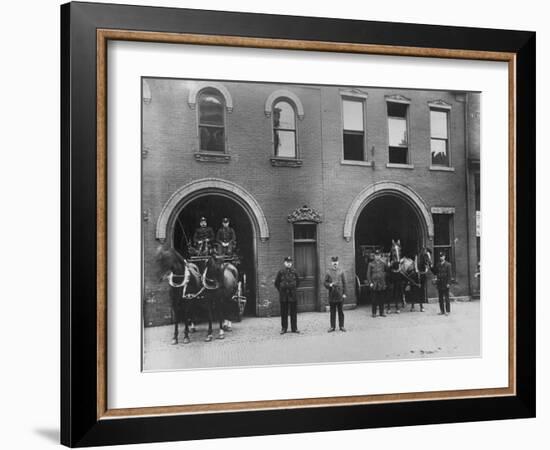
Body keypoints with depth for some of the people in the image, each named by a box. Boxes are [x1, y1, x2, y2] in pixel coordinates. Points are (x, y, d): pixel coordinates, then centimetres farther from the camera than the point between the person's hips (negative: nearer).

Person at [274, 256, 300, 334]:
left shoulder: (294, 271, 2)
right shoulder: (281, 272, -3)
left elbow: (297, 281, 15)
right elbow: (276, 282, 6)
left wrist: (293, 288, 11)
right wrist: (280, 290, 7)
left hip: (292, 295, 1)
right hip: (283, 295, -1)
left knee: (293, 312, 4)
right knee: (284, 312, 4)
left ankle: (294, 328, 11)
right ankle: (284, 328, 11)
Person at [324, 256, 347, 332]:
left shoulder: (341, 271, 4)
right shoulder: (328, 272, 1)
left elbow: (344, 283, 5)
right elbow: (325, 283, 3)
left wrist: (344, 293, 1)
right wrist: (329, 284, -18)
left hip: (340, 295, 1)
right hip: (332, 295, 0)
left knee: (341, 311, 6)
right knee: (332, 312, 6)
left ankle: (341, 326, 14)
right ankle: (332, 326, 13)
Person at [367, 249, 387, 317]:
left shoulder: (383, 264, 9)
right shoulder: (371, 264, 2)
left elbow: (386, 272, 13)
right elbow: (368, 274, 1)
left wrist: (385, 282, 6)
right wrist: (370, 283, -8)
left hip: (382, 284, 2)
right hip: (374, 285, -2)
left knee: (381, 299, 5)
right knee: (374, 299, 0)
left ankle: (382, 312, 12)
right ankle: (374, 313, 7)